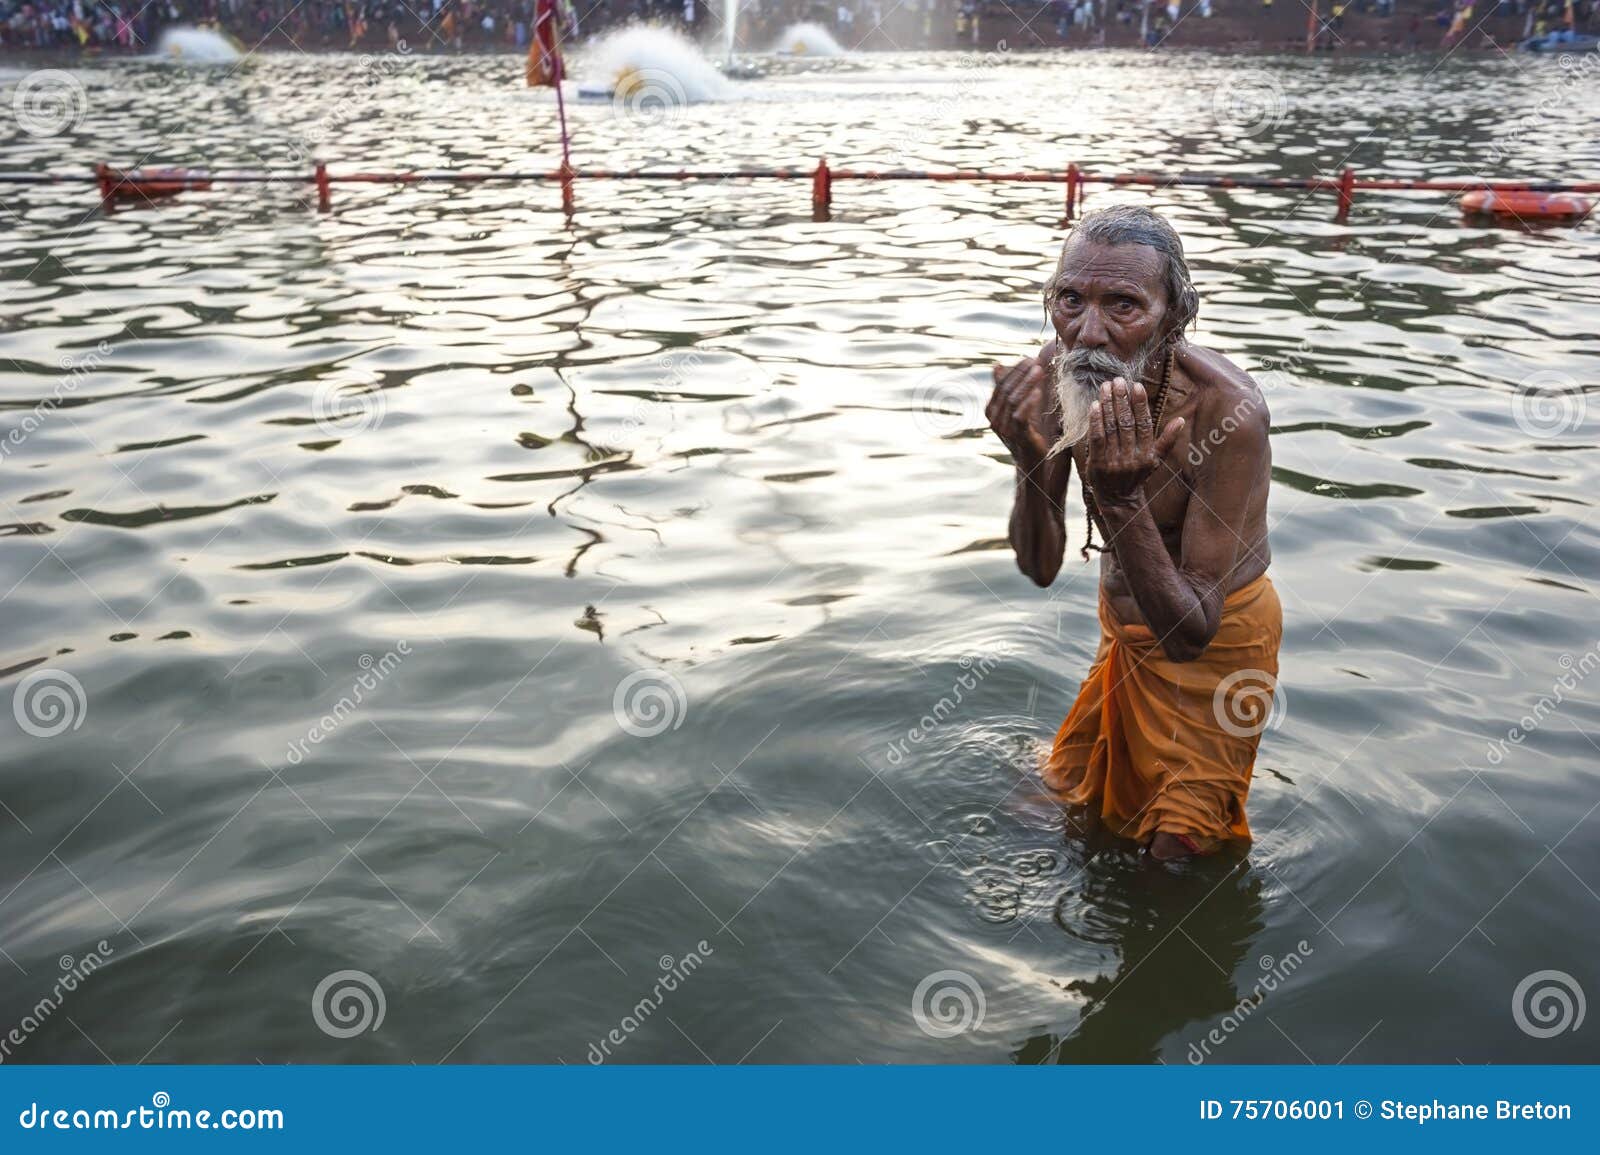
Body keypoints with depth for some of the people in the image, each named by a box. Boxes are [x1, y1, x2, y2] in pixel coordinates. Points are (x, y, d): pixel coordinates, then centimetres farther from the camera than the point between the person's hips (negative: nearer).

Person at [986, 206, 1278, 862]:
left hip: (1217, 640, -6)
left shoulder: (1227, 410, -35)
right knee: (1070, 802, 27)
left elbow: (1190, 634, -34)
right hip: (1124, 619, 6)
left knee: (1176, 853, 11)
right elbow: (1040, 568, -14)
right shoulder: (1056, 374, -18)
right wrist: (1029, 459, -33)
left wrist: (1123, 498, -47)